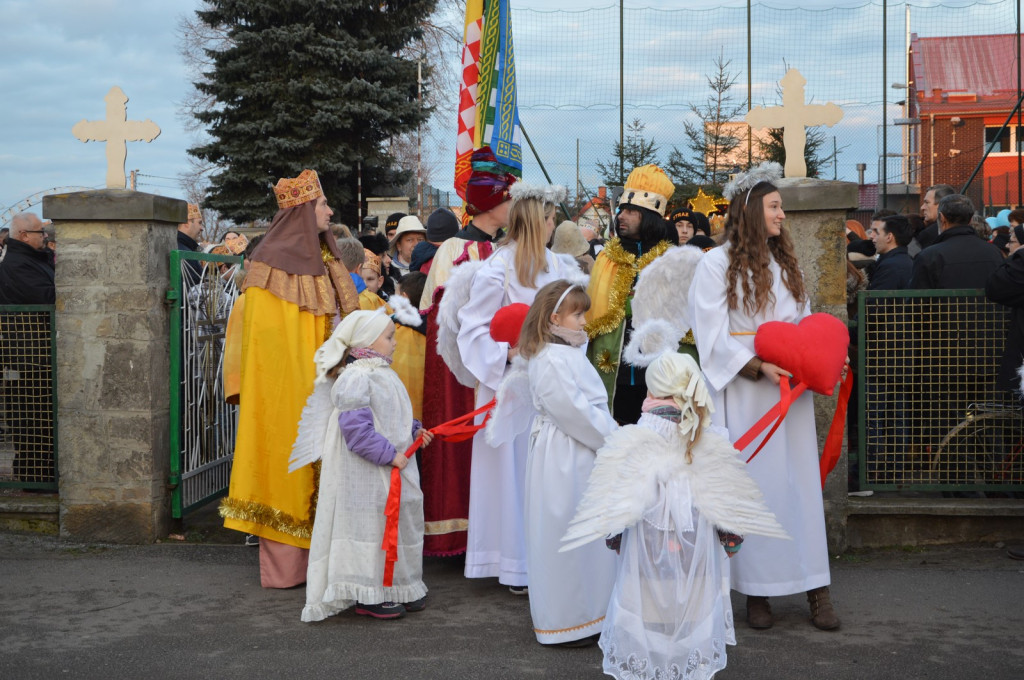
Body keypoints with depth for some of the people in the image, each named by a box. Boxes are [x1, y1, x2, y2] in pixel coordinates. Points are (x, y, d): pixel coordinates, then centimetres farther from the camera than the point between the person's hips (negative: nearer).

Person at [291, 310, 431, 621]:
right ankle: (369, 595, 8)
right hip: (364, 475, -10)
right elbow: (357, 429, -24)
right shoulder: (353, 379, -18)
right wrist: (389, 455, -23)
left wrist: (414, 430, 9)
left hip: (393, 468, 10)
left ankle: (401, 587, 27)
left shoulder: (384, 375, 14)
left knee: (403, 519, 14)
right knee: (370, 524, -4)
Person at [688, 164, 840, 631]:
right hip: (743, 393, -5)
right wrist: (758, 367, -19)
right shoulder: (716, 264, -4)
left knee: (800, 482, 4)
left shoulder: (784, 263, 15)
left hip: (789, 388, 5)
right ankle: (756, 591, 10)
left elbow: (806, 323, 18)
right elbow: (712, 336, -9)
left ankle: (816, 590, 9)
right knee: (752, 484, 0)